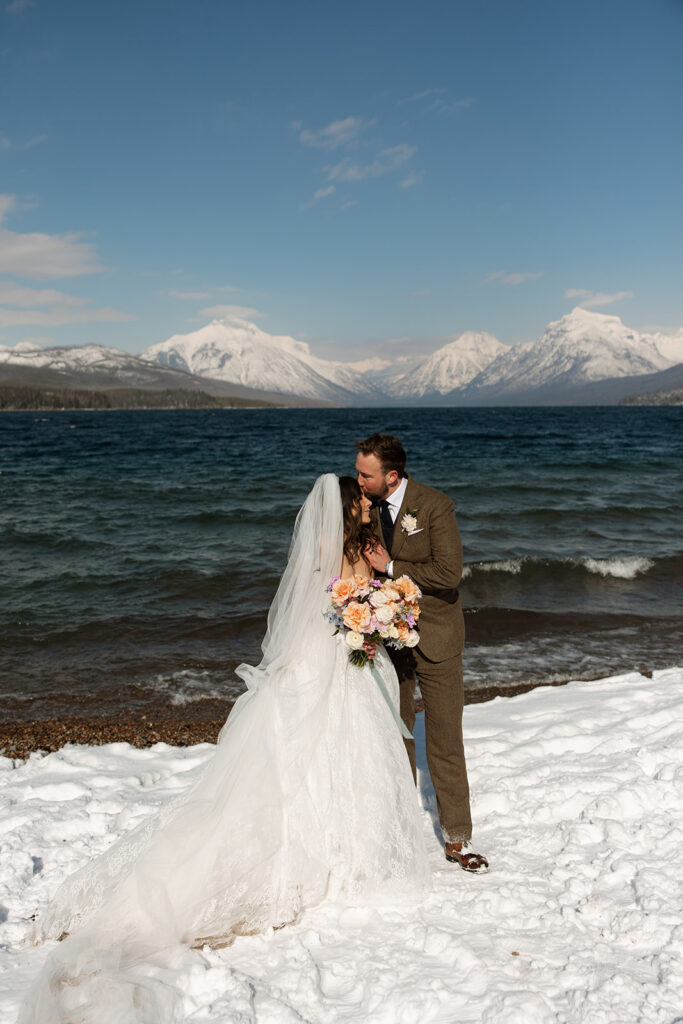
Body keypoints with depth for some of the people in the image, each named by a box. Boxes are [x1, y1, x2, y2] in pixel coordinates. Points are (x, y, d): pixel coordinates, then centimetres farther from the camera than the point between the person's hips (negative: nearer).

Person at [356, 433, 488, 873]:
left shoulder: (435, 506, -15)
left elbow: (449, 574, -21)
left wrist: (391, 567, -19)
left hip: (434, 638, -4)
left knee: (446, 741, 1)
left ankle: (457, 838, 13)